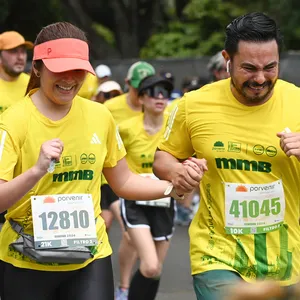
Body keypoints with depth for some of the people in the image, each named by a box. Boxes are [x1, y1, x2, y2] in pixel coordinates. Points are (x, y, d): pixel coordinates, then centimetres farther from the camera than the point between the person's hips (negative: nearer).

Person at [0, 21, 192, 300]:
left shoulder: (99, 116, 1)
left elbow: (123, 182, 12)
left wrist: (173, 187, -2)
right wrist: (37, 170, -32)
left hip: (90, 259, 3)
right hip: (27, 264, -3)